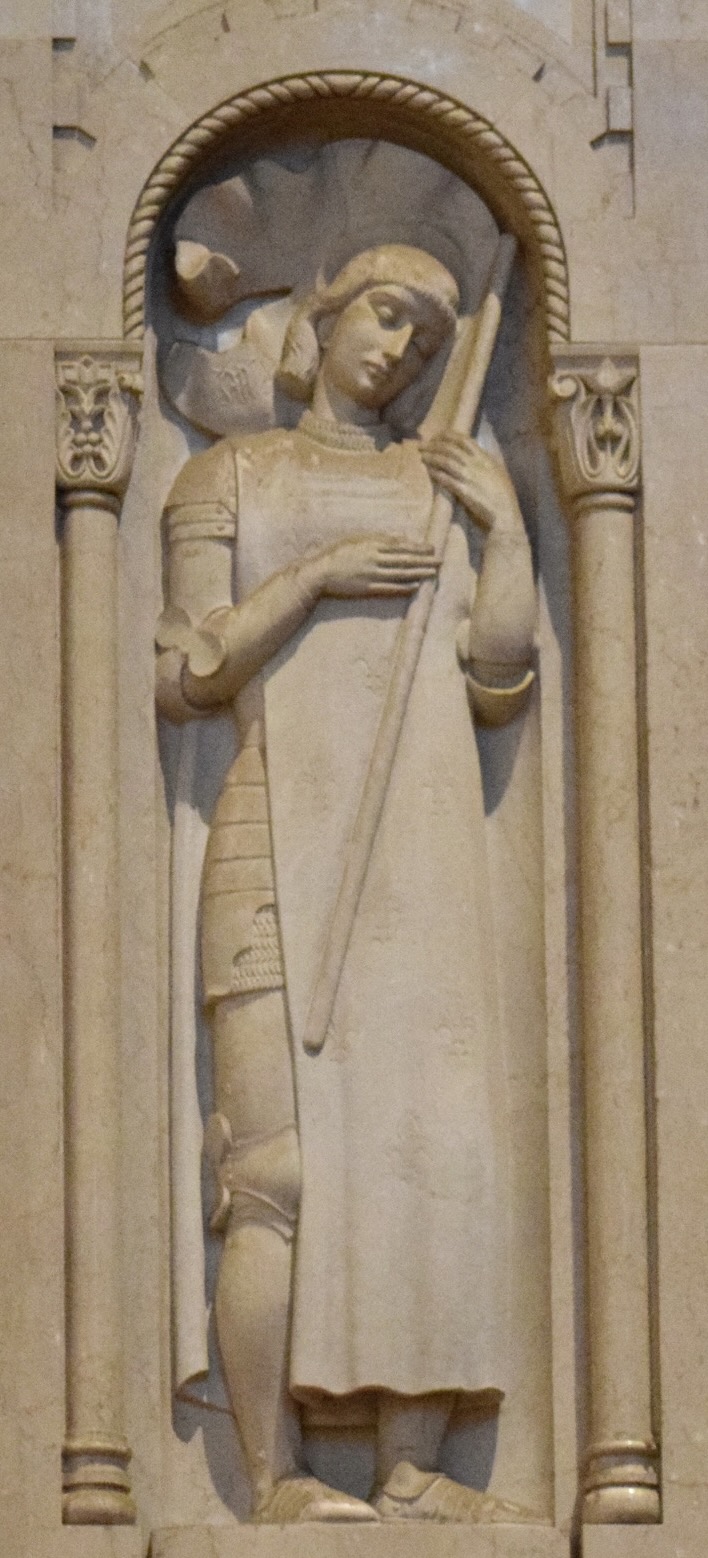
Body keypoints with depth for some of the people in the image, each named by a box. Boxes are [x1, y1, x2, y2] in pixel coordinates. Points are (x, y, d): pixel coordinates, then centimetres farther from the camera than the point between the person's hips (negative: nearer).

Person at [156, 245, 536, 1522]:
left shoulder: (442, 486, 20)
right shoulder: (230, 478, 11)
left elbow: (498, 687, 11)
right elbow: (182, 681, 1)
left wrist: (507, 529, 3)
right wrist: (313, 577, -8)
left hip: (424, 854, 4)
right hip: (286, 837, -4)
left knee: (435, 1153, -5)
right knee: (284, 1163, -13)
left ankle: (413, 1468, -5)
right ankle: (275, 1476, -14)